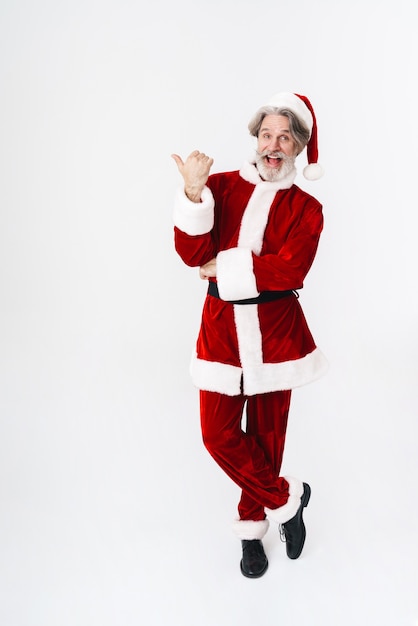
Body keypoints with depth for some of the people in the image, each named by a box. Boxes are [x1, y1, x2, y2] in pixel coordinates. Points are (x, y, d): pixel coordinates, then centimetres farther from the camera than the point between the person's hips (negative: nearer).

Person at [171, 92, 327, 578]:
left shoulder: (306, 209, 1)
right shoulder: (222, 187, 2)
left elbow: (289, 269, -15)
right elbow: (193, 254, -12)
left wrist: (225, 268, -15)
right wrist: (194, 192, -25)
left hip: (275, 329, 0)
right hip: (222, 326, 1)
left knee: (266, 432, 10)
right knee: (218, 433, -2)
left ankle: (252, 523, 32)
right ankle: (285, 499, 21)